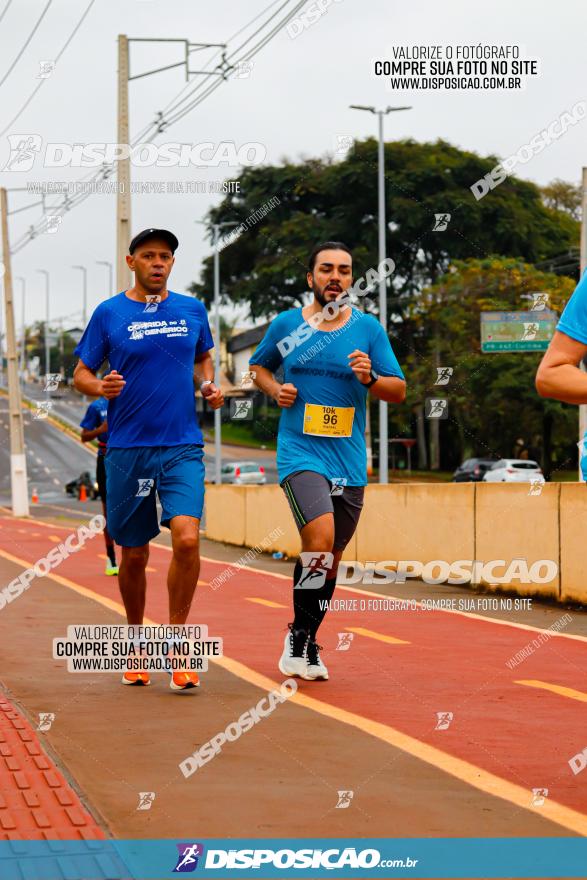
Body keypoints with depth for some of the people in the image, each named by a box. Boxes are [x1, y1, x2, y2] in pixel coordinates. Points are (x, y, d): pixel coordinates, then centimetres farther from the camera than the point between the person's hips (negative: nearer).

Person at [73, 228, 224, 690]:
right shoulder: (109, 313, 1)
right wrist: (100, 387, -17)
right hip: (127, 449, -1)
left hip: (182, 447, 1)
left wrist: (210, 386, 4)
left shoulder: (192, 310, 8)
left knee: (187, 539, -19)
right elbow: (80, 374, 5)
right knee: (134, 554, 7)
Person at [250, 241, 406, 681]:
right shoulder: (286, 324, 3)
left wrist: (369, 378, -16)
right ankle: (298, 634, -4)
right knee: (320, 540, -23)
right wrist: (276, 389, -1)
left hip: (350, 462, 3)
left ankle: (309, 643, 29)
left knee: (330, 559, 10)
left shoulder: (368, 328, 3)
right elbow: (259, 366, 20)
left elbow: (399, 391, 4)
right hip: (300, 452, -3)